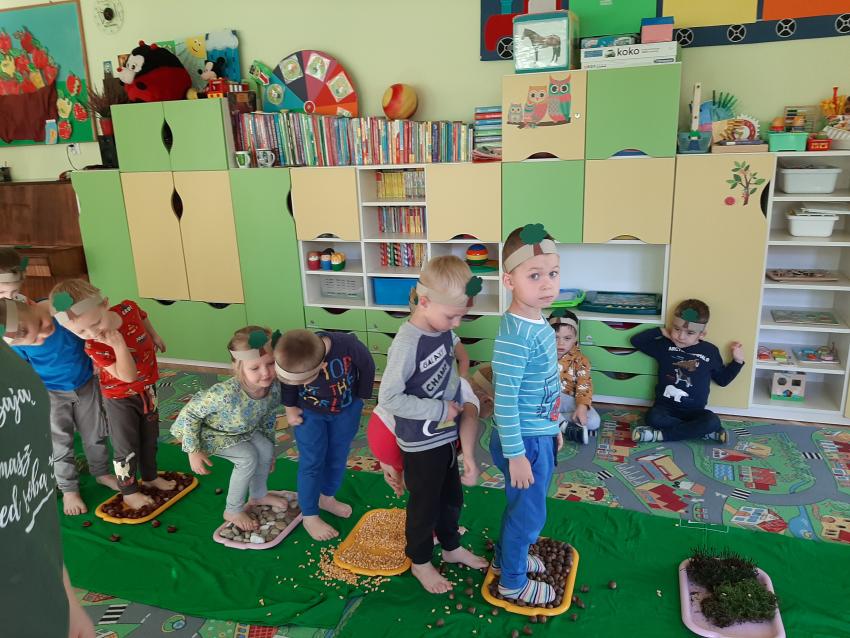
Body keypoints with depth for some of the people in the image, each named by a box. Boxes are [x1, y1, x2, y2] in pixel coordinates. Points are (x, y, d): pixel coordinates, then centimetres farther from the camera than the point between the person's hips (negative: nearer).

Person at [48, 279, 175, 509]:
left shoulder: (129, 308, -23)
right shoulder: (95, 347, -33)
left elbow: (143, 317, 4)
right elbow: (128, 376, -36)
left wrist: (155, 336, 15)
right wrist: (119, 345, -47)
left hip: (147, 388, 5)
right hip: (120, 398, -5)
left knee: (150, 437, 22)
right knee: (126, 447, 7)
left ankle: (150, 476, 44)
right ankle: (129, 492, 28)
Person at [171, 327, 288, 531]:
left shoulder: (274, 387, -27)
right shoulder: (225, 393, -46)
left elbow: (268, 418, -4)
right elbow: (189, 413, -31)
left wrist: (271, 446, 8)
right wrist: (194, 451, -24)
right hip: (212, 432, -6)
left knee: (266, 449, 0)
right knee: (248, 458, -16)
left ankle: (258, 495, 31)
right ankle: (233, 511, 8)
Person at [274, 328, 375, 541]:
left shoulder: (348, 345, -40)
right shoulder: (290, 359, -34)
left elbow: (367, 367, -18)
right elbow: (287, 383, -9)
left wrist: (361, 398, -7)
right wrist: (290, 408, -4)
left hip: (347, 409, 1)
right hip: (309, 412, -1)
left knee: (338, 457, 16)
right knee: (312, 462, 3)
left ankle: (327, 498, 39)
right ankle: (309, 517, 20)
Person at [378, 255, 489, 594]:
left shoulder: (443, 329, -5)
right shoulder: (407, 344, -29)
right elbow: (388, 399, -28)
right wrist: (440, 409, -24)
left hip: (446, 436, 7)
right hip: (421, 444, -7)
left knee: (452, 497, 25)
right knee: (425, 505, 13)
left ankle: (451, 547, 48)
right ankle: (420, 562, 37)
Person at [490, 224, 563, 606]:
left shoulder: (541, 324, 1)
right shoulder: (515, 334, -27)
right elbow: (505, 400, -25)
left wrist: (553, 427, 19)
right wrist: (515, 454, -20)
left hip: (540, 434, 8)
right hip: (525, 441, -8)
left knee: (522, 507, 26)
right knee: (529, 514, 11)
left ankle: (506, 558, 48)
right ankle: (512, 582, 33)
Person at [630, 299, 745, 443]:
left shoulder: (710, 351, 4)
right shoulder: (665, 345, 1)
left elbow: (722, 379, 16)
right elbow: (636, 341, 1)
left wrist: (737, 361, 4)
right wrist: (660, 332, -3)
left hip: (694, 411, 1)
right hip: (665, 406, -1)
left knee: (713, 421, -30)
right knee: (654, 417, -33)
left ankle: (661, 435, -24)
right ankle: (704, 432, -23)